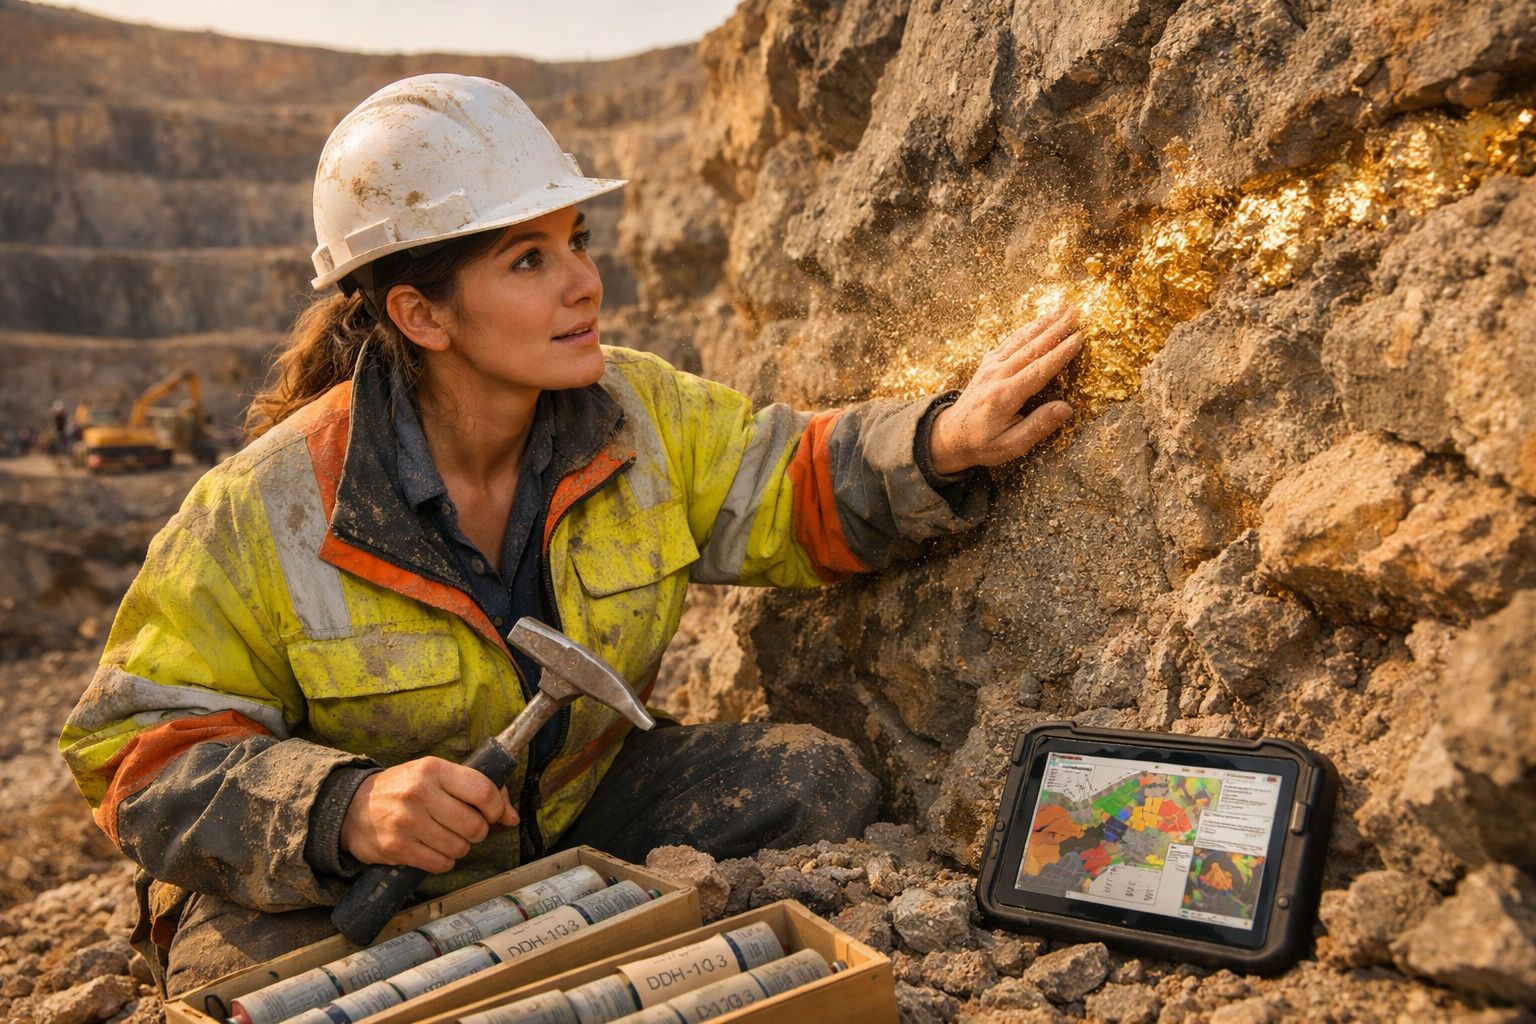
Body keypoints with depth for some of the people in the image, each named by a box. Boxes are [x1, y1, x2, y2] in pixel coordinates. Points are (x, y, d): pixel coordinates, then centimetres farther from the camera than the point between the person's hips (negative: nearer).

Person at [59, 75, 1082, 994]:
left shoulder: (633, 411, -11)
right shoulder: (266, 513, -23)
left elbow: (787, 494, -2)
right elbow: (143, 747, -17)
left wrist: (940, 443, -21)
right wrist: (342, 807, -36)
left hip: (578, 805, 4)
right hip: (326, 885, -3)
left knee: (816, 782, -12)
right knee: (253, 975, -34)